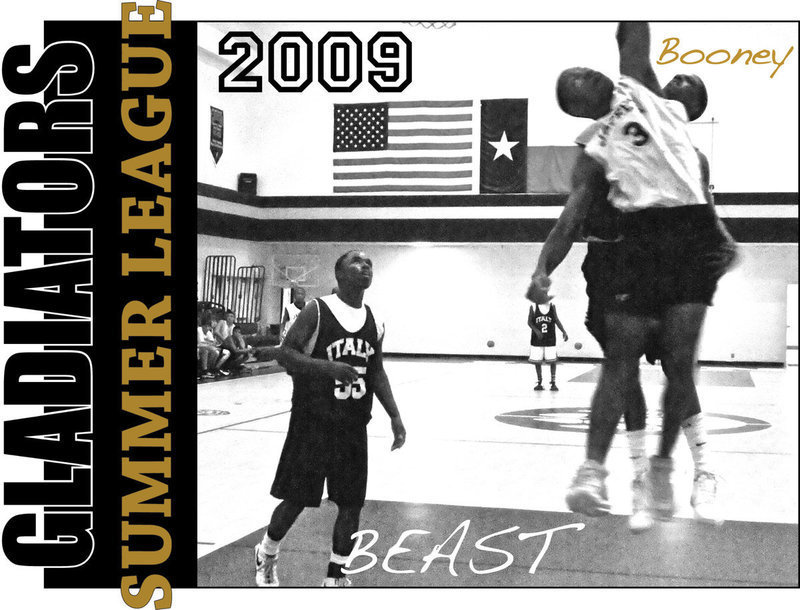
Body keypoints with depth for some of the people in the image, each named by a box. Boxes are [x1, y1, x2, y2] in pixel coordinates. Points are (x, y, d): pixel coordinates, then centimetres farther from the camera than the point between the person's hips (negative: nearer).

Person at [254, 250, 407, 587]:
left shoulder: (375, 323, 6)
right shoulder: (316, 311, -10)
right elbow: (285, 354, -13)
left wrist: (394, 415, 6)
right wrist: (329, 367, -28)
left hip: (353, 427, 5)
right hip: (312, 423, -5)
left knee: (352, 504, 4)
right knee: (296, 499, 4)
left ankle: (335, 576, 20)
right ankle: (266, 554, 31)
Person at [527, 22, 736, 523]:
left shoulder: (637, 84, 18)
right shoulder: (594, 153, 14)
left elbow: (634, 33, 14)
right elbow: (571, 218, 6)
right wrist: (543, 270, -6)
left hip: (694, 231, 0)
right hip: (642, 233, 0)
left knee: (680, 361, -1)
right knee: (622, 361, -3)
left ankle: (663, 466, 14)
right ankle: (594, 469, 2)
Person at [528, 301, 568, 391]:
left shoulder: (552, 306, 0)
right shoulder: (533, 307, -4)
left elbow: (556, 320, 7)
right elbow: (529, 322, -3)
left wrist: (563, 332, -3)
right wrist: (536, 331, -20)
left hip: (550, 340, 1)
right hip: (537, 340, -1)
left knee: (553, 361, 0)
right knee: (537, 361, 4)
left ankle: (553, 383, 10)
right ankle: (539, 383, 16)